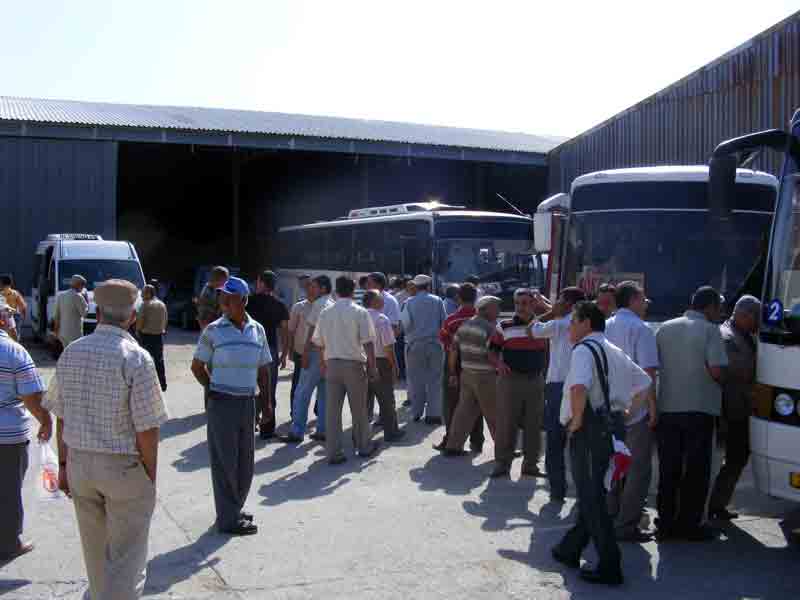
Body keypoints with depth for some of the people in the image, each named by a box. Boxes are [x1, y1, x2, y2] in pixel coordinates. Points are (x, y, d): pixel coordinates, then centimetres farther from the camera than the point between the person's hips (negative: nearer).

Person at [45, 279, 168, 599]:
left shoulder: (71, 352, -1)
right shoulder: (136, 358, -16)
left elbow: (62, 418, 5)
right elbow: (147, 429, -16)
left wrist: (64, 464, 15)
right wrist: (151, 477, -4)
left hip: (79, 464, 6)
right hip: (125, 466, -5)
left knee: (95, 554, 22)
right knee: (126, 559, 5)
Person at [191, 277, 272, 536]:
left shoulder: (257, 330, 4)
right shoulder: (213, 331, -7)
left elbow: (263, 369, 11)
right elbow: (197, 366, 2)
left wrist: (267, 401, 6)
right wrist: (214, 390, -1)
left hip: (248, 402, 5)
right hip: (221, 403, -5)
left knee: (245, 462, 14)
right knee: (225, 462, 3)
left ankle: (234, 508, 32)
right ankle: (228, 519, 13)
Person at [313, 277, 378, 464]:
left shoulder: (325, 313, 4)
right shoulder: (360, 312, -7)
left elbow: (319, 342, 9)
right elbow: (368, 342, -10)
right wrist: (372, 367, -3)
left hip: (332, 363, 3)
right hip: (354, 364, -3)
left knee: (332, 409, 5)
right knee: (359, 408, 11)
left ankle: (333, 452, 6)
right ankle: (364, 447, 25)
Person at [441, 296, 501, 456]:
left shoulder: (464, 325, 8)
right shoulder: (490, 328, -15)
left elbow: (453, 350, 10)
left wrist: (453, 373, 15)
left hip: (466, 374, 7)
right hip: (485, 377, -7)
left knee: (464, 410, 11)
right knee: (494, 414, 5)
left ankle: (453, 446, 11)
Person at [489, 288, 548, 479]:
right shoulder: (504, 326, 0)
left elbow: (548, 352, 17)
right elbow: (492, 351, 2)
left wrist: (546, 375, 9)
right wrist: (498, 363, -18)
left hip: (536, 380, 3)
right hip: (510, 378, -3)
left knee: (534, 424, 8)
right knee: (506, 423, -2)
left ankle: (530, 464, 18)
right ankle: (502, 463, 7)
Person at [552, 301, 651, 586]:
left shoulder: (584, 349, -12)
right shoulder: (614, 352, 16)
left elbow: (579, 387, -32)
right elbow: (645, 383, 25)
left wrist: (576, 420, -18)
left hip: (588, 430, -9)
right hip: (611, 427, 9)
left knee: (591, 497, -3)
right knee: (591, 494, 18)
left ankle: (610, 566, -1)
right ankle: (570, 550, 31)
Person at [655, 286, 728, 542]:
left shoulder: (665, 329, 8)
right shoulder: (709, 330, -6)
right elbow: (716, 371, -15)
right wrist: (722, 382, 5)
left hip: (666, 408, 4)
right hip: (699, 408, -4)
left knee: (668, 469, 10)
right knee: (696, 470, 6)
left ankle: (666, 524, 13)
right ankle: (689, 524, 9)